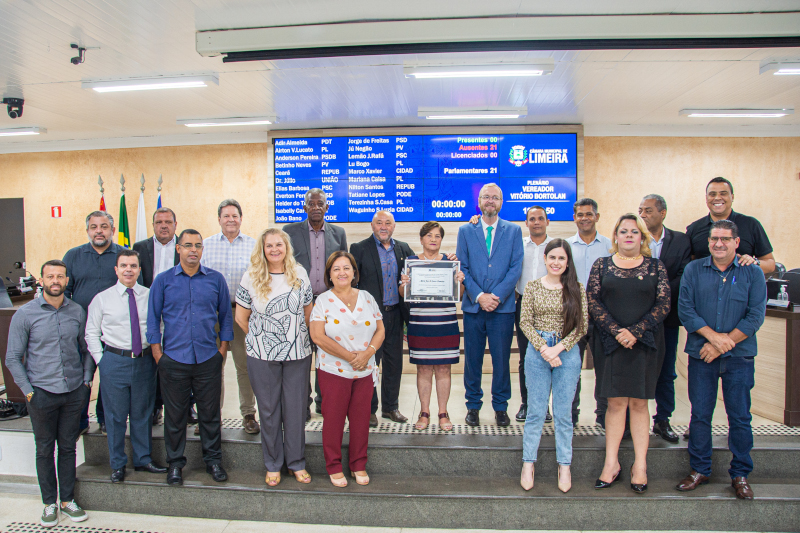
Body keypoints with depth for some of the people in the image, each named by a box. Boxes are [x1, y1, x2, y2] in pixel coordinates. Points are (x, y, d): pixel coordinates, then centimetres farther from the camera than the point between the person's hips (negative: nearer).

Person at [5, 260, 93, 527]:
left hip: (74, 392, 2)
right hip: (42, 394, -2)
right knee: (45, 450, 10)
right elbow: (13, 358, -1)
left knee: (68, 447, 12)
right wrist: (28, 391, -6)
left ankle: (67, 500, 25)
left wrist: (86, 380, 4)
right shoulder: (25, 314, -5)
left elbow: (86, 350, 11)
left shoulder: (77, 312, 2)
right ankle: (50, 503, 24)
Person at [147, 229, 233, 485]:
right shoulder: (163, 280, 2)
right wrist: (159, 356, 0)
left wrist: (222, 351, 4)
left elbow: (225, 316, 9)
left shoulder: (216, 279, 4)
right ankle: (175, 463, 26)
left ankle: (213, 459, 25)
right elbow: (153, 319, 5)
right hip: (173, 360, 0)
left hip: (208, 360, 1)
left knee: (210, 413, 9)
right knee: (175, 415, 10)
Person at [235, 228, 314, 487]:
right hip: (262, 357, -1)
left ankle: (296, 463, 25)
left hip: (298, 353, 1)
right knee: (269, 409, 10)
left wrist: (297, 336, 9)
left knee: (296, 408, 8)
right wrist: (259, 339, 6)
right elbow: (241, 316, 5)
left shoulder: (299, 274, 3)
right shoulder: (251, 277, -1)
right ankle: (273, 465, 26)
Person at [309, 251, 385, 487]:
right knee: (333, 419, 7)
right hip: (333, 371, -3)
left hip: (365, 371, 3)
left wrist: (368, 352, -13)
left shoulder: (367, 298, 7)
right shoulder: (323, 301, -4)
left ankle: (359, 465, 26)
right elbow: (318, 336, -13)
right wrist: (350, 356, -16)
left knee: (361, 419, 10)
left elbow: (380, 329, 6)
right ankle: (334, 467, 24)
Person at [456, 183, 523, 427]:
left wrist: (497, 296, -11)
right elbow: (462, 267, 2)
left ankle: (500, 407, 21)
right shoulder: (465, 230, 8)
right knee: (472, 359, 7)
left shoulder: (513, 230, 7)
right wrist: (479, 296, -10)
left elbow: (516, 268, 0)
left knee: (501, 359, 5)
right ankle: (473, 405, 21)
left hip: (503, 306, 0)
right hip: (473, 306, 1)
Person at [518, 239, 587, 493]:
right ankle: (528, 464, 17)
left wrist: (558, 348, -12)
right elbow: (525, 322, -1)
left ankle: (564, 466, 20)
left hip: (568, 353, 0)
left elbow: (582, 325, -1)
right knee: (536, 411, 5)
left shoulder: (577, 289, 2)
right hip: (537, 352, 0)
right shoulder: (532, 287, 2)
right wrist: (543, 348, -12)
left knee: (564, 412, 7)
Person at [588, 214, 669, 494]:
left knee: (638, 402, 4)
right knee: (615, 402, 2)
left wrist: (635, 332, -12)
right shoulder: (601, 265, 7)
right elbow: (592, 302, -1)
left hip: (645, 343, 0)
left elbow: (663, 304, -1)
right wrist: (616, 331, -12)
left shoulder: (655, 267, 6)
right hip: (610, 342, 0)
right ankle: (612, 463, 9)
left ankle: (640, 465, 11)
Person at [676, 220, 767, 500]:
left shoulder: (752, 273, 2)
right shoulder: (693, 270, 4)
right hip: (701, 355, 1)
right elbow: (685, 309, -4)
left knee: (740, 416, 6)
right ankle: (699, 470, 21)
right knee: (700, 414, 6)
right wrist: (713, 336, -15)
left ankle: (740, 474, 22)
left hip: (739, 356, 0)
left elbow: (755, 316, -5)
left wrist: (725, 343, -13)